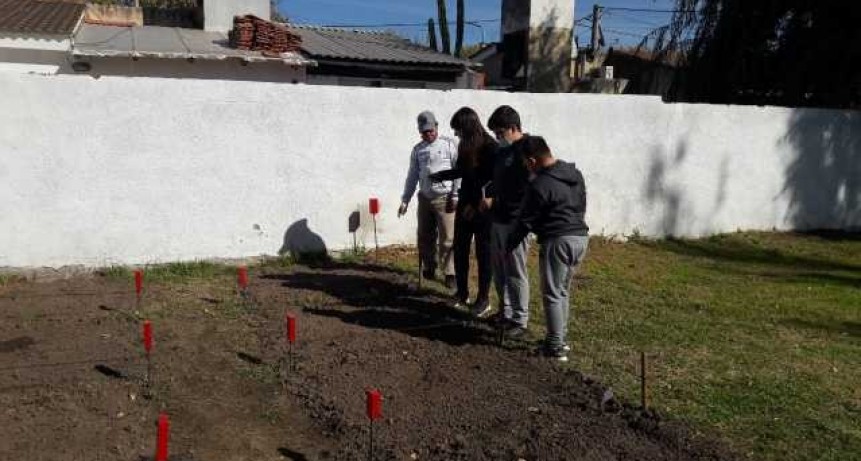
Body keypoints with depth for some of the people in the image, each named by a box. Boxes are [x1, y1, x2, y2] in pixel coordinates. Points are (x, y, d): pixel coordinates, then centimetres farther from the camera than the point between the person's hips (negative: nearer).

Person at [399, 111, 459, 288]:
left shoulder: (449, 144, -1)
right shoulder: (418, 149, 12)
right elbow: (412, 176, 16)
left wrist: (455, 195, -10)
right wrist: (405, 200, 12)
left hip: (445, 198, -5)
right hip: (424, 198, 5)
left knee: (447, 238, -6)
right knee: (425, 237, 10)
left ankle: (450, 273, 1)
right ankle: (429, 268, 27)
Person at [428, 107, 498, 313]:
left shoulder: (490, 147, -15)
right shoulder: (465, 146, 7)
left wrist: (476, 205, -14)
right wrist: (437, 176, 29)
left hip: (482, 208, -7)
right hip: (464, 205, 7)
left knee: (483, 254, 2)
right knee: (460, 251, 9)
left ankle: (483, 299, 12)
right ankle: (462, 293, 23)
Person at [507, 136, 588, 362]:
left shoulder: (539, 185, -16)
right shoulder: (576, 174, 10)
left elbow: (526, 222, -10)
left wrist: (509, 246, 2)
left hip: (557, 241, -8)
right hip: (581, 237, 9)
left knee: (552, 294, 1)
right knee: (563, 291, 19)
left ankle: (556, 347, 4)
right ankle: (561, 338, 27)